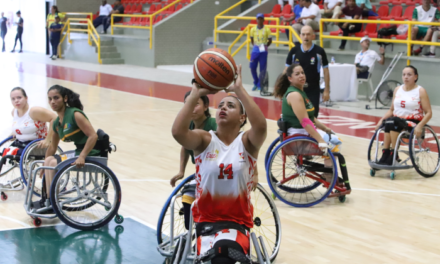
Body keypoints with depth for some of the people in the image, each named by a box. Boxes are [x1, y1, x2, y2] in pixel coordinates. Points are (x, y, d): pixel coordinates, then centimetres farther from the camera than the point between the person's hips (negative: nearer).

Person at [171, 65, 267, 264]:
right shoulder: (205, 140, 0)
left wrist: (239, 89, -25)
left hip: (237, 221, -1)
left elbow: (261, 126, -25)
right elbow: (177, 132, -21)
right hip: (206, 219, 1)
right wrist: (196, 94, -22)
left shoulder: (247, 142, -1)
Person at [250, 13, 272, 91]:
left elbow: (270, 40, 4)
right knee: (252, 67, 1)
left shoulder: (267, 29, -2)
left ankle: (260, 85, 10)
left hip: (263, 51, -2)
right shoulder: (253, 29, 3)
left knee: (262, 68, 1)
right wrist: (255, 45, 2)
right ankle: (256, 83, 21)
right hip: (255, 49, 2)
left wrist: (265, 46, -6)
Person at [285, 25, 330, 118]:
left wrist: (326, 90, -1)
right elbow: (287, 70, 7)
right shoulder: (294, 51, -1)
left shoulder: (319, 51, -5)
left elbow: (326, 71, 1)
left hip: (313, 89, -1)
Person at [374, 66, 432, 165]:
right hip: (397, 121, 4)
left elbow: (428, 113, -7)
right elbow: (392, 110, 17)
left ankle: (393, 155, -29)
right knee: (387, 122, -32)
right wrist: (381, 120, -1)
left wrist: (420, 126, -23)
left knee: (393, 122, -34)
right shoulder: (397, 89, 13)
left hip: (413, 123, -4)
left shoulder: (421, 91, -2)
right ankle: (385, 155, -33)